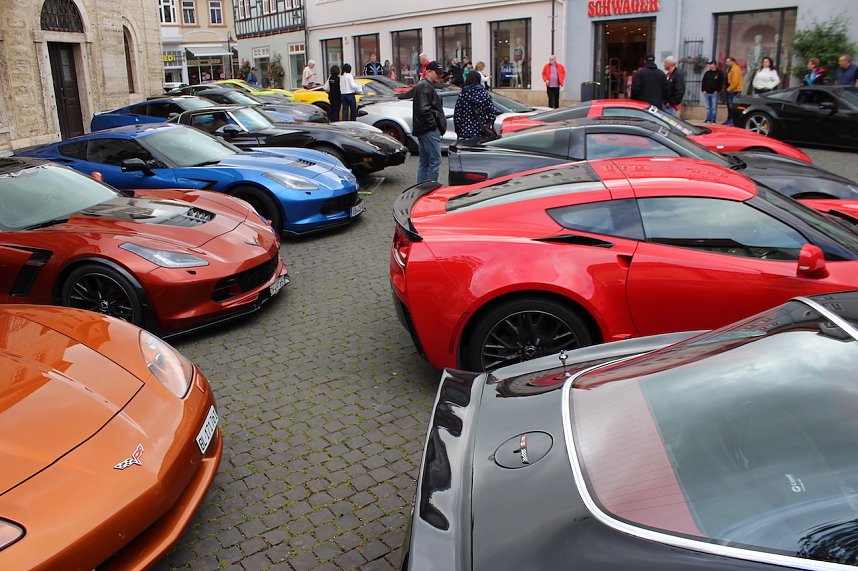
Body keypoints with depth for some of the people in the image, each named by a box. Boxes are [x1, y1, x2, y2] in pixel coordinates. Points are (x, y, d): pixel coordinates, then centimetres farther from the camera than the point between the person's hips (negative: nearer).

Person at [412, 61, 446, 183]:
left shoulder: (427, 85, 22)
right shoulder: (425, 86, -12)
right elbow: (424, 109, -22)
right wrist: (433, 124, -15)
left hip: (422, 130, 11)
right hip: (430, 131, -11)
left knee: (424, 162, 13)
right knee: (435, 161, -10)